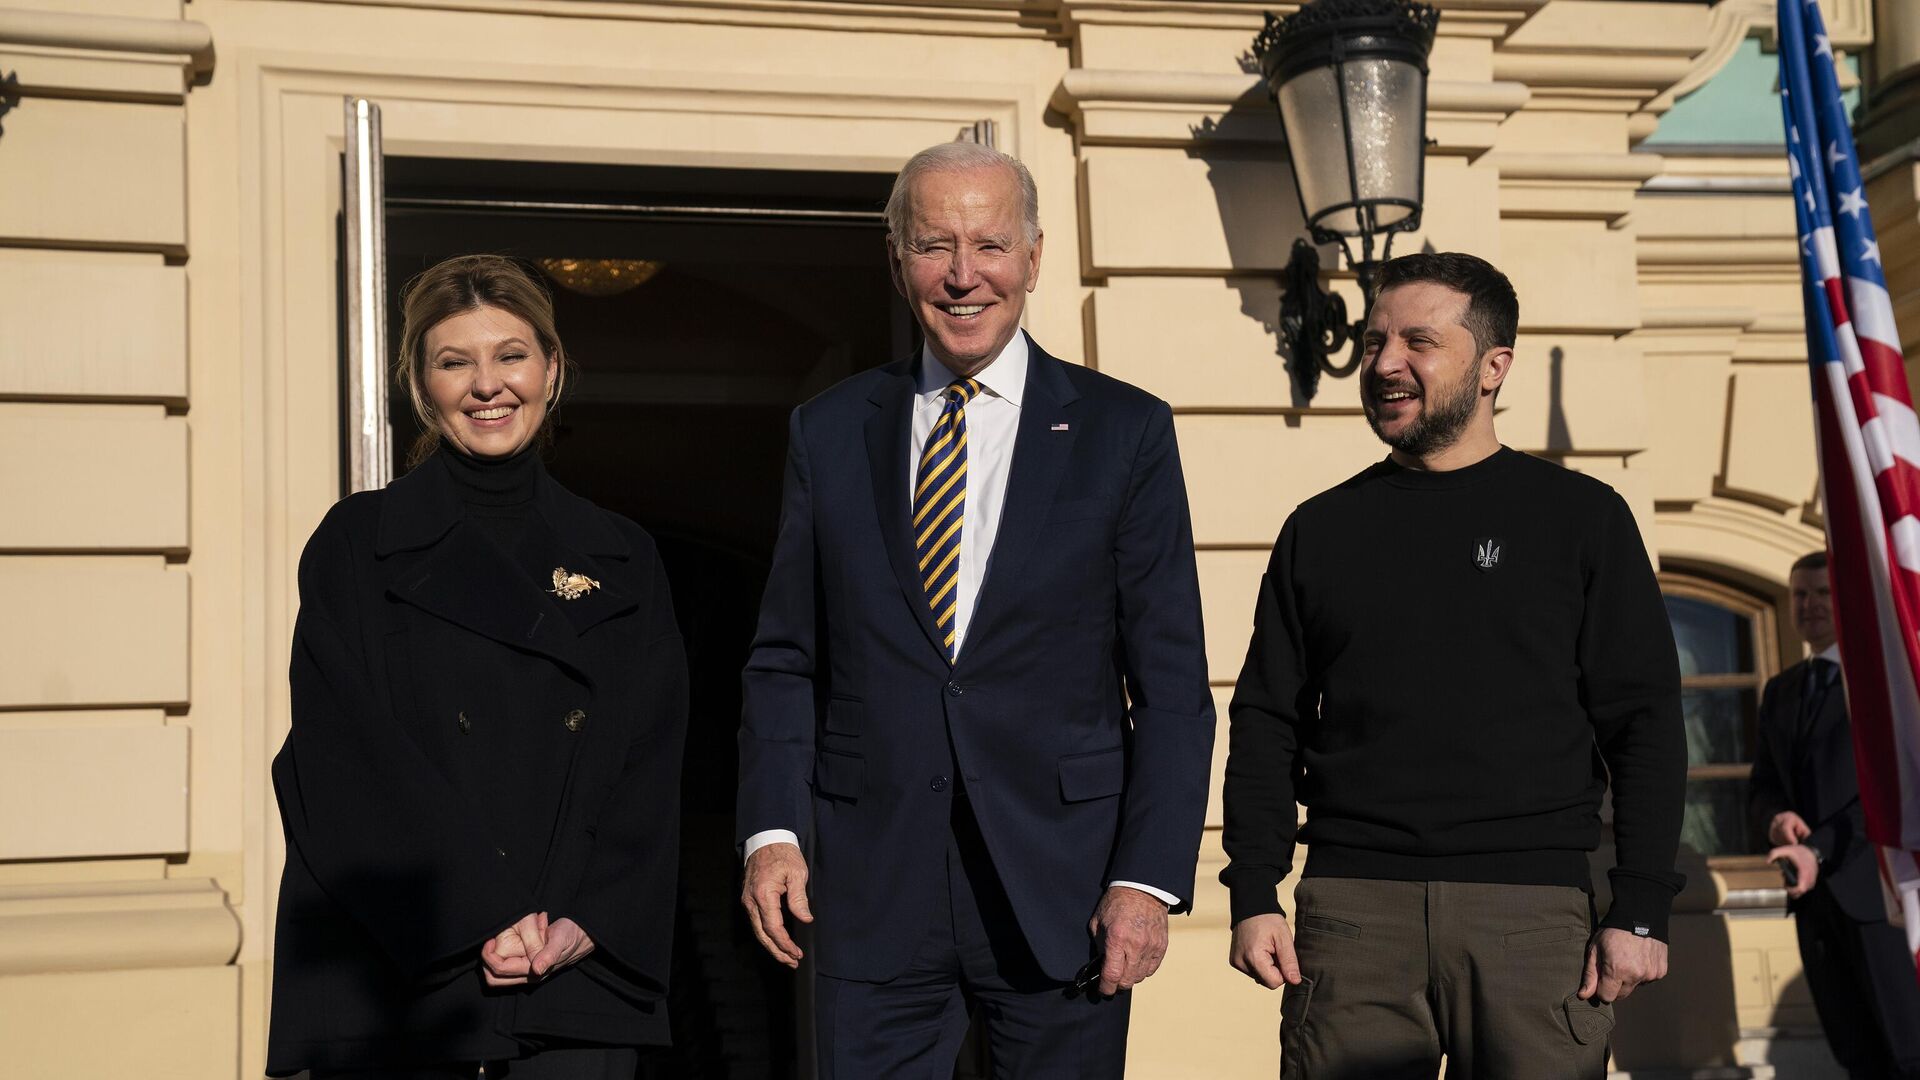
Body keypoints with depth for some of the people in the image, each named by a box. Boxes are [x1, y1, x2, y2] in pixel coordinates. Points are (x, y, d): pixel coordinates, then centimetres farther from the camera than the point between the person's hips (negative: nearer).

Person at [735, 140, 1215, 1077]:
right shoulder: (829, 431, 8)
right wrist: (771, 831, -4)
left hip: (1059, 884, -1)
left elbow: (1171, 682, -1)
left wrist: (1149, 878, -9)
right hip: (872, 889, 2)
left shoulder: (1126, 432, 1)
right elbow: (785, 659, 9)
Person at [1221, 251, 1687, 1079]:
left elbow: (1644, 724, 3)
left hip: (1531, 910, -1)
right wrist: (1253, 896, 1)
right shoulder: (1321, 530, 12)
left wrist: (1641, 912, -5)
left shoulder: (1580, 517, 6)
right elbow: (1266, 724, 11)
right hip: (1352, 907, 2)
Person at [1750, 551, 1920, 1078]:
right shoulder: (1780, 690, 17)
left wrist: (1819, 849, -20)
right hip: (1813, 892, 6)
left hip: (1875, 886, -6)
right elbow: (1763, 784, 17)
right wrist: (1777, 819, -7)